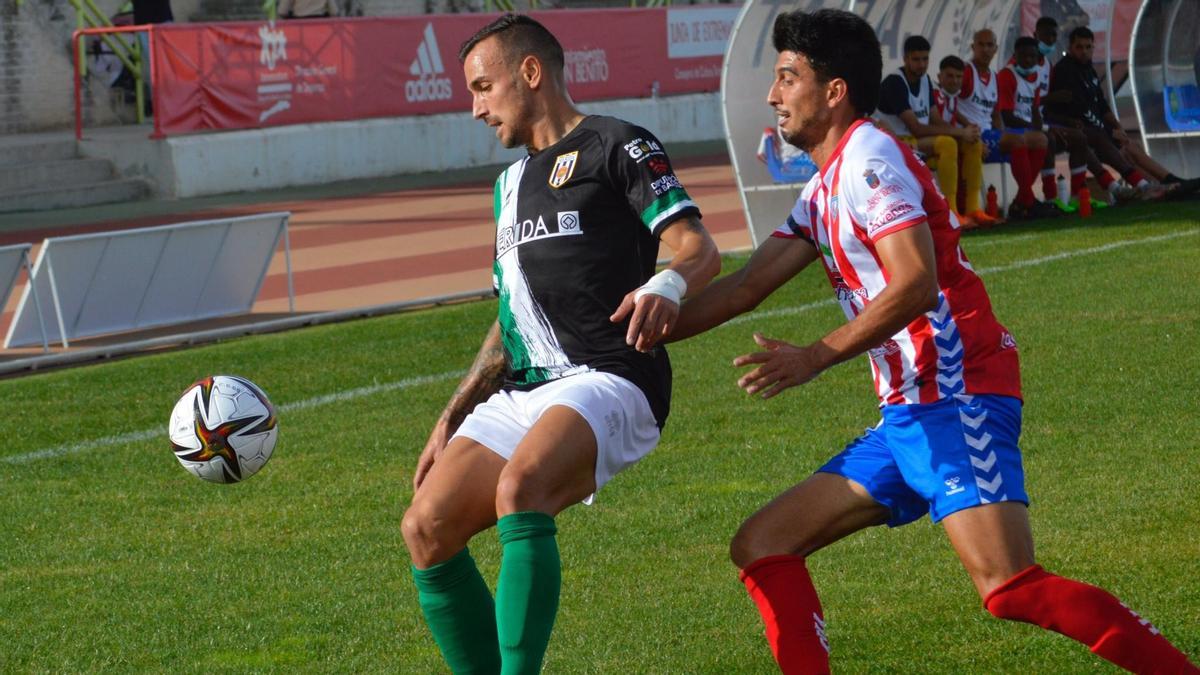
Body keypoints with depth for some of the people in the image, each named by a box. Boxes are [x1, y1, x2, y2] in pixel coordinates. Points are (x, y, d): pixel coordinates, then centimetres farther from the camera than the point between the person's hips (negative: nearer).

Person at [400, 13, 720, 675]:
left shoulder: (615, 145, 2)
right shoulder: (511, 182, 26)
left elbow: (699, 248, -10)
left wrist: (667, 285, -33)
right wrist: (451, 419, 25)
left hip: (607, 384, -9)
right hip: (521, 393, 9)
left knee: (519, 489, -35)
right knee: (427, 530, -4)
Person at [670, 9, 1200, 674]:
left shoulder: (867, 158, -8)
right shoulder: (822, 193, 22)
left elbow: (917, 284, -20)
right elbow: (744, 288, 24)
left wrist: (815, 358, -22)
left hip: (957, 400, -10)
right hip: (904, 417, 10)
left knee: (1009, 588, -25)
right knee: (759, 546, 7)